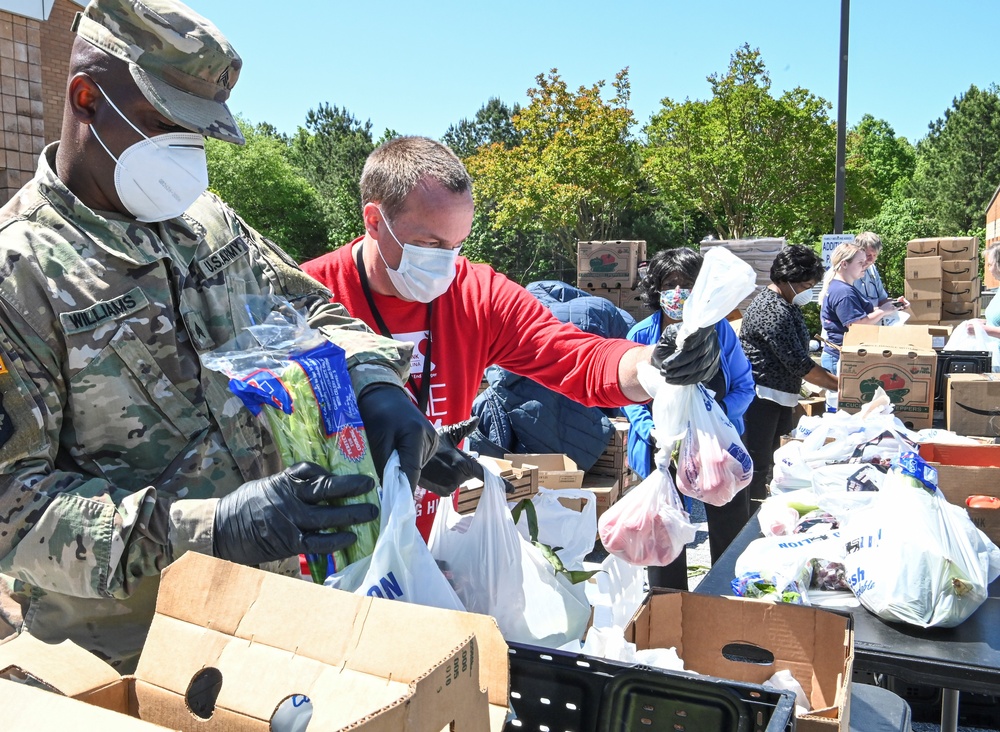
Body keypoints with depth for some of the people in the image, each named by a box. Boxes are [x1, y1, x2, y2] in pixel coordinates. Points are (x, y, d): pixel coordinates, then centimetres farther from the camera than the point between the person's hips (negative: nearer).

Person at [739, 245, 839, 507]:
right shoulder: (772, 310, -21)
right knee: (756, 466, -5)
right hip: (760, 398, -10)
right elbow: (799, 364, -21)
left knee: (766, 463, 18)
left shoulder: (787, 305, 12)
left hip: (778, 397, 10)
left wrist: (830, 376, 11)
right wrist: (838, 384, -14)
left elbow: (798, 357, 19)